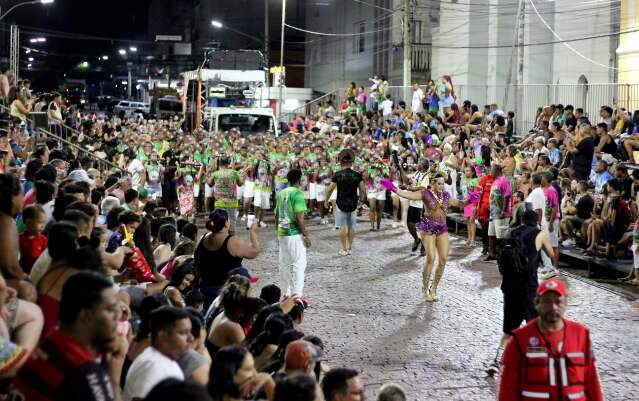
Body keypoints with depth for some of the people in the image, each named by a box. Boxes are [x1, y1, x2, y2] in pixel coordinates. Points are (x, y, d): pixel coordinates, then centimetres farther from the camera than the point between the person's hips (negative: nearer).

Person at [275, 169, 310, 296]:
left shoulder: (281, 193, 9)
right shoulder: (297, 193, -13)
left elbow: (276, 215, 14)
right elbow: (299, 217, -18)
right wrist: (306, 235, -12)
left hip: (282, 233, 7)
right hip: (295, 234, -7)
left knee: (284, 264, 14)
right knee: (298, 264, -3)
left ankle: (286, 293, 20)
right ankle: (297, 295, -5)